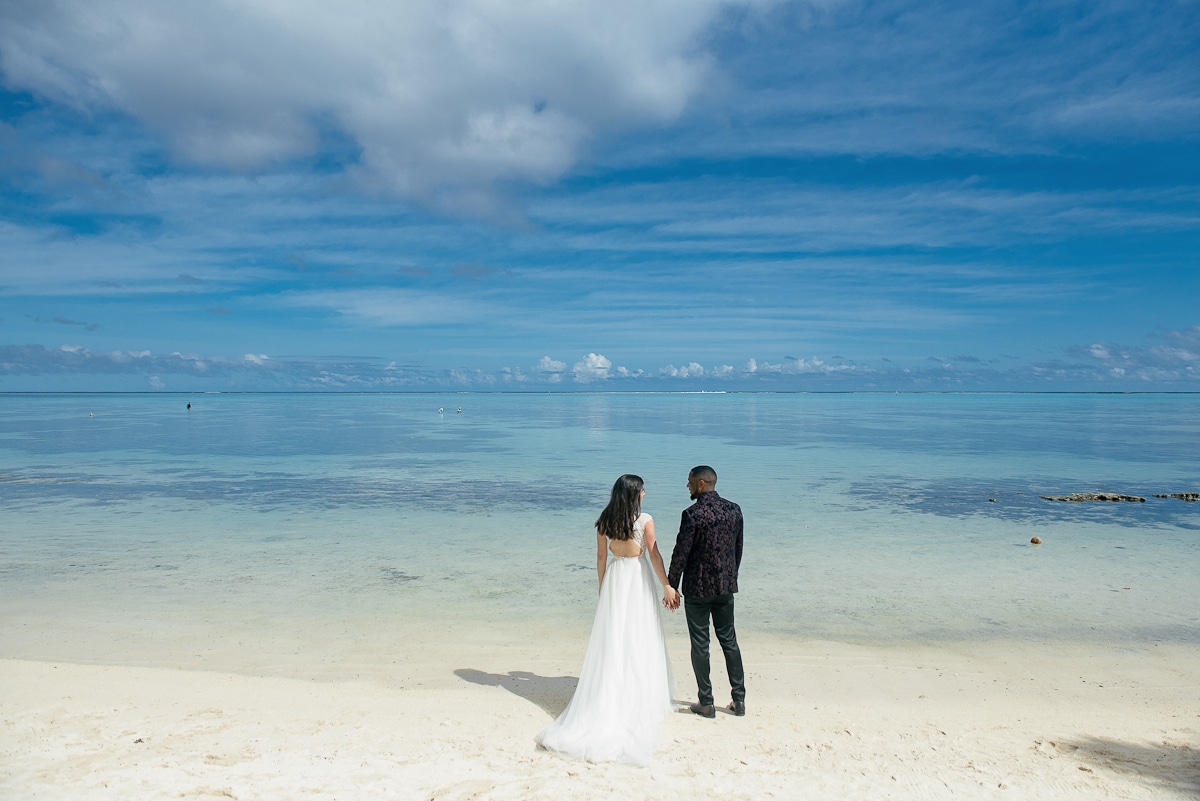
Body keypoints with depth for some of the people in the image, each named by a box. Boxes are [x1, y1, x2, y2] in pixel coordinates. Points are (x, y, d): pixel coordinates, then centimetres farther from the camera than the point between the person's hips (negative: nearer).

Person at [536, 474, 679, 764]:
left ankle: (608, 703, 14)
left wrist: (603, 588, 16)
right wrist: (667, 586, -2)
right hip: (639, 579, -3)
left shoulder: (603, 522, 1)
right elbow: (654, 555, -9)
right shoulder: (644, 520, -10)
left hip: (614, 577, 3)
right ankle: (641, 700, 15)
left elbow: (601, 558, 6)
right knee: (640, 641, 6)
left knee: (611, 642, 9)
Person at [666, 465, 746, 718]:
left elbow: (680, 554, -16)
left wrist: (671, 588, -5)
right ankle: (739, 701, 21)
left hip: (698, 588, -6)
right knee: (729, 640, 16)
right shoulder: (734, 510, 1)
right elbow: (738, 548, 10)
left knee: (700, 645, 6)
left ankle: (706, 703, 14)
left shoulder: (692, 514, -18)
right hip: (726, 586, 6)